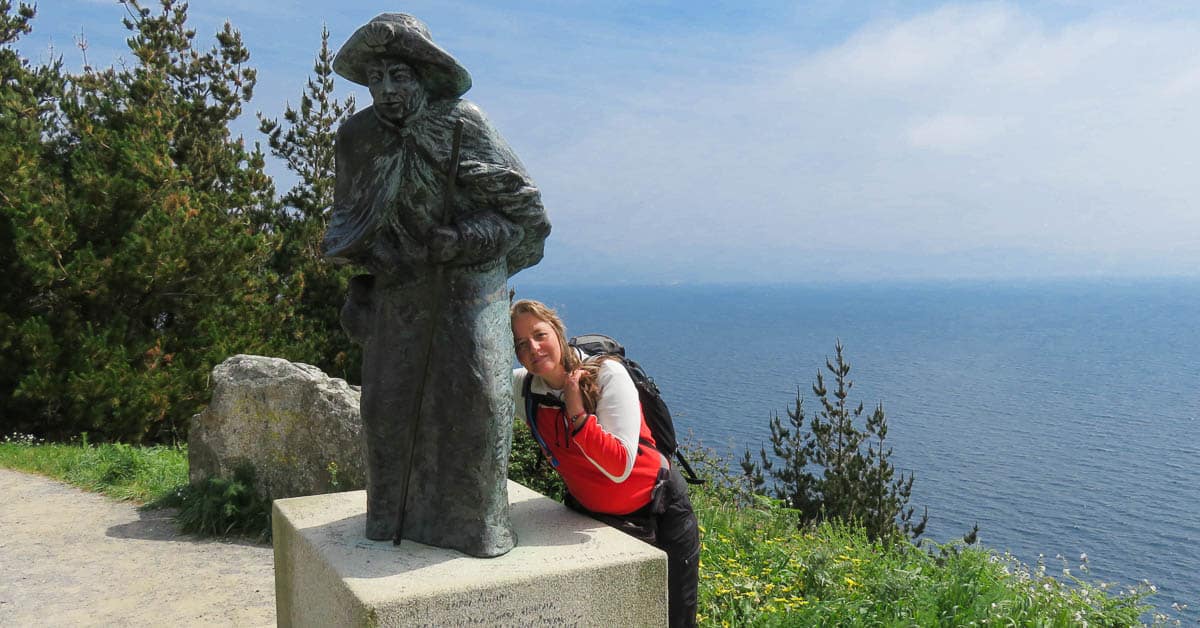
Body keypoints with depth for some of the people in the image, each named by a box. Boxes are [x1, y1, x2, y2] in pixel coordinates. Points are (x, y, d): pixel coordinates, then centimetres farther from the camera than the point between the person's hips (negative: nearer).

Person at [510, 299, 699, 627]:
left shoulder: (607, 375, -22)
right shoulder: (523, 388, -9)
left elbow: (620, 468, -29)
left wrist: (577, 413, -34)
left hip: (658, 511, -4)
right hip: (591, 516, 4)